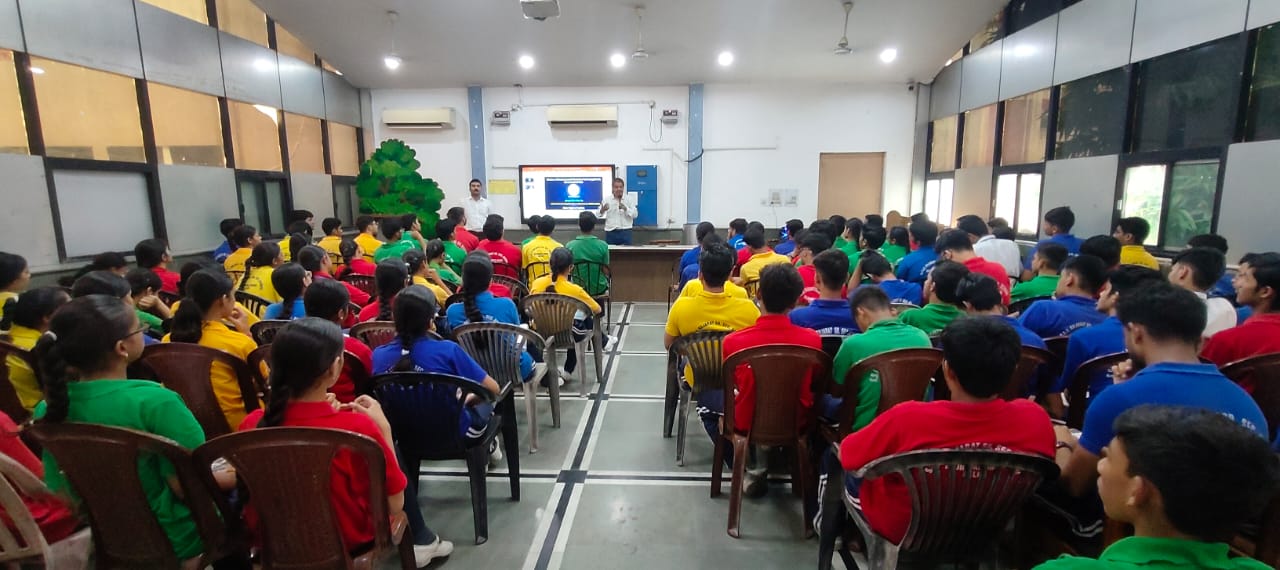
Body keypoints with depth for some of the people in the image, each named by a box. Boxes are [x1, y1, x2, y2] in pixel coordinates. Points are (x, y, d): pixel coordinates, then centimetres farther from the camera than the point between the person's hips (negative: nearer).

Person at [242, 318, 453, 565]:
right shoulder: (357, 426, -30)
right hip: (345, 542, -4)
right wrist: (383, 427, -13)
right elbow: (395, 505, -16)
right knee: (393, 450, 15)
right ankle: (420, 540, 29)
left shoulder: (252, 424, -18)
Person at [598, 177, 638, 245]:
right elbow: (599, 214, 0)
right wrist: (603, 210, -23)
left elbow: (635, 214, -3)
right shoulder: (607, 199, 5)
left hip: (625, 231, 0)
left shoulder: (630, 199, 4)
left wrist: (625, 208, -20)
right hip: (611, 232, 1)